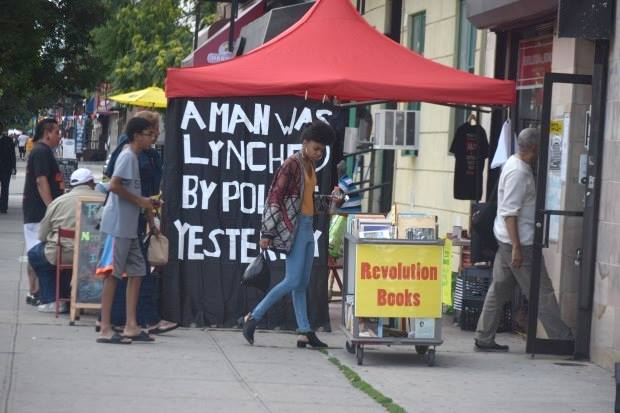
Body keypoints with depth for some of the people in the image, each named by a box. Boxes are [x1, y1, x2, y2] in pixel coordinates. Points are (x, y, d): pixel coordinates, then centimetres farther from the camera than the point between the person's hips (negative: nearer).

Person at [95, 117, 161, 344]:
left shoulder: (133, 157, 18)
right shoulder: (128, 156, -12)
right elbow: (115, 185, -22)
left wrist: (146, 204, 15)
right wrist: (140, 201, -14)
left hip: (129, 227, 10)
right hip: (118, 225, -10)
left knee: (137, 271, 8)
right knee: (112, 273, -7)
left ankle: (131, 326, 10)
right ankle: (106, 329, -6)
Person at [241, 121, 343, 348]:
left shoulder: (310, 167, 15)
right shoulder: (292, 164, -11)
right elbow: (274, 197, -14)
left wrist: (330, 199, 10)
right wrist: (267, 233, -17)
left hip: (307, 227, 9)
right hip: (293, 227, -9)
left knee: (302, 283, 8)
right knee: (293, 280, -12)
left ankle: (305, 332, 9)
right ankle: (253, 317, -4)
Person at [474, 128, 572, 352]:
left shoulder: (515, 164, 13)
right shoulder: (518, 172, -18)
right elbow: (510, 212, -22)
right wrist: (516, 247, -24)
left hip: (507, 240, 10)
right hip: (520, 241, -10)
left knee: (499, 289, 10)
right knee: (542, 291, -3)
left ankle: (484, 339, 12)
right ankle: (562, 338, 3)